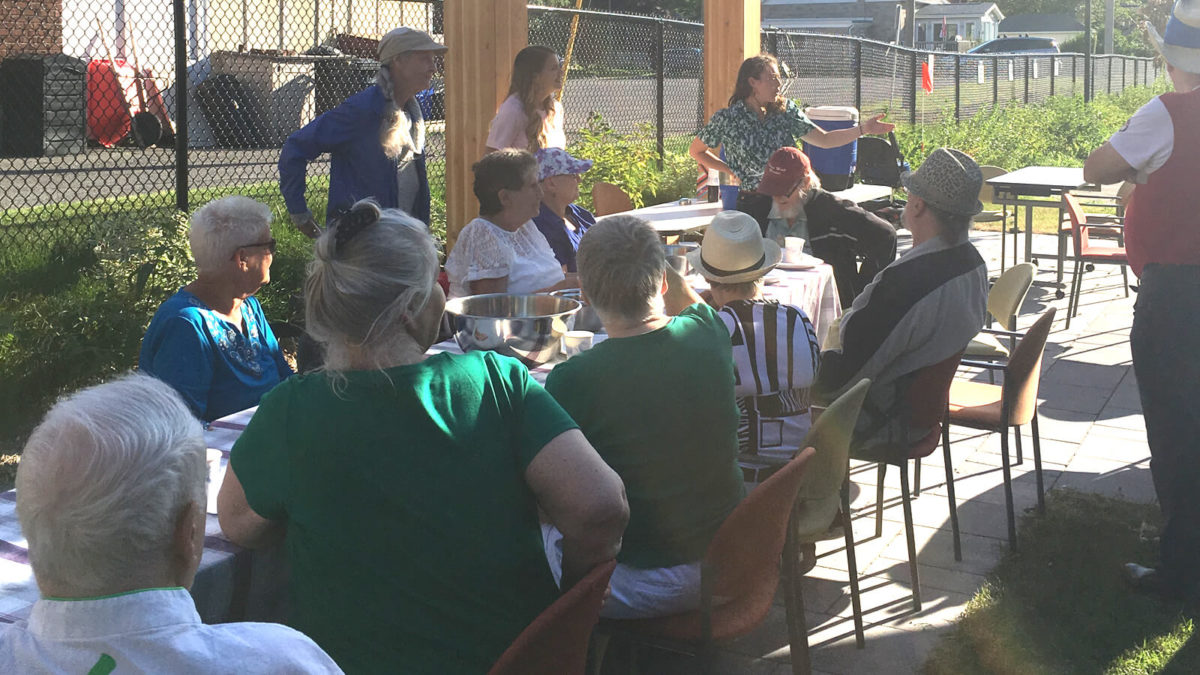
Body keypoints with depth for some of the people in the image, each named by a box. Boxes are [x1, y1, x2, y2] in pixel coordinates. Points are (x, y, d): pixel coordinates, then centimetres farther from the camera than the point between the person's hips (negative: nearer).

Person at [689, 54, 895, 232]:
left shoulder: (785, 110, 5)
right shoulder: (727, 119, -5)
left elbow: (824, 140, 6)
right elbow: (695, 151, 7)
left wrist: (864, 128, -3)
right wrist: (729, 170, -2)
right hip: (752, 205, -3)